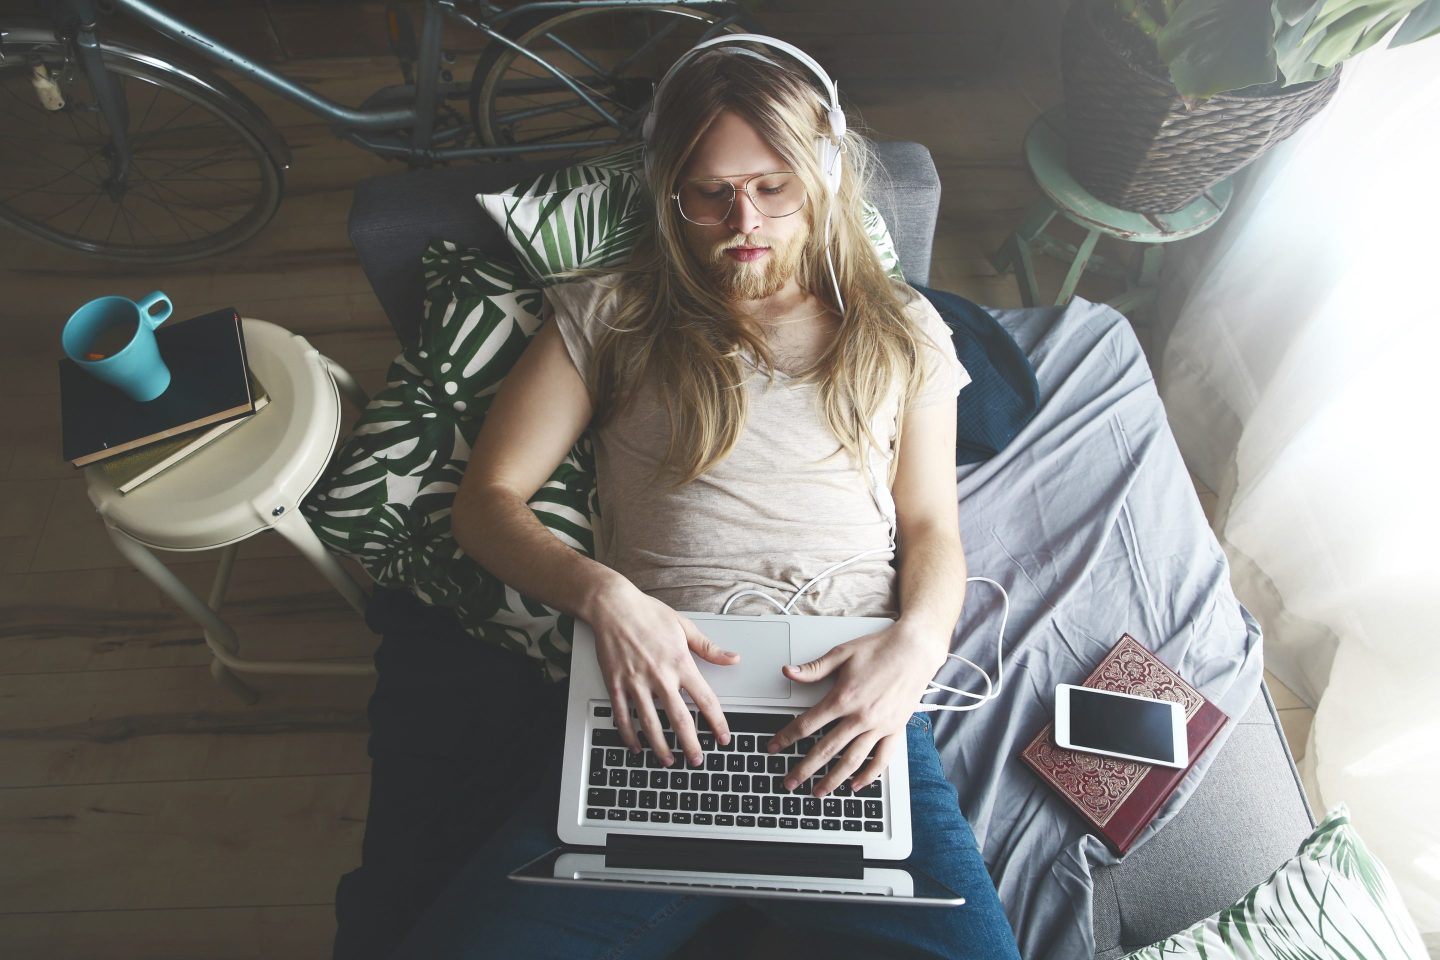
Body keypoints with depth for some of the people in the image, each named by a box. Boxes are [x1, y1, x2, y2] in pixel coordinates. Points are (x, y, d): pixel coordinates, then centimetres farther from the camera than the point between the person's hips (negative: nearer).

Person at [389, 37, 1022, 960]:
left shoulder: (902, 331, 17)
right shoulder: (609, 315, 12)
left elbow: (933, 528, 14)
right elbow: (487, 499, 8)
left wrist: (916, 643, -8)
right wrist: (603, 594, -11)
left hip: (854, 711, 2)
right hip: (660, 709, 0)